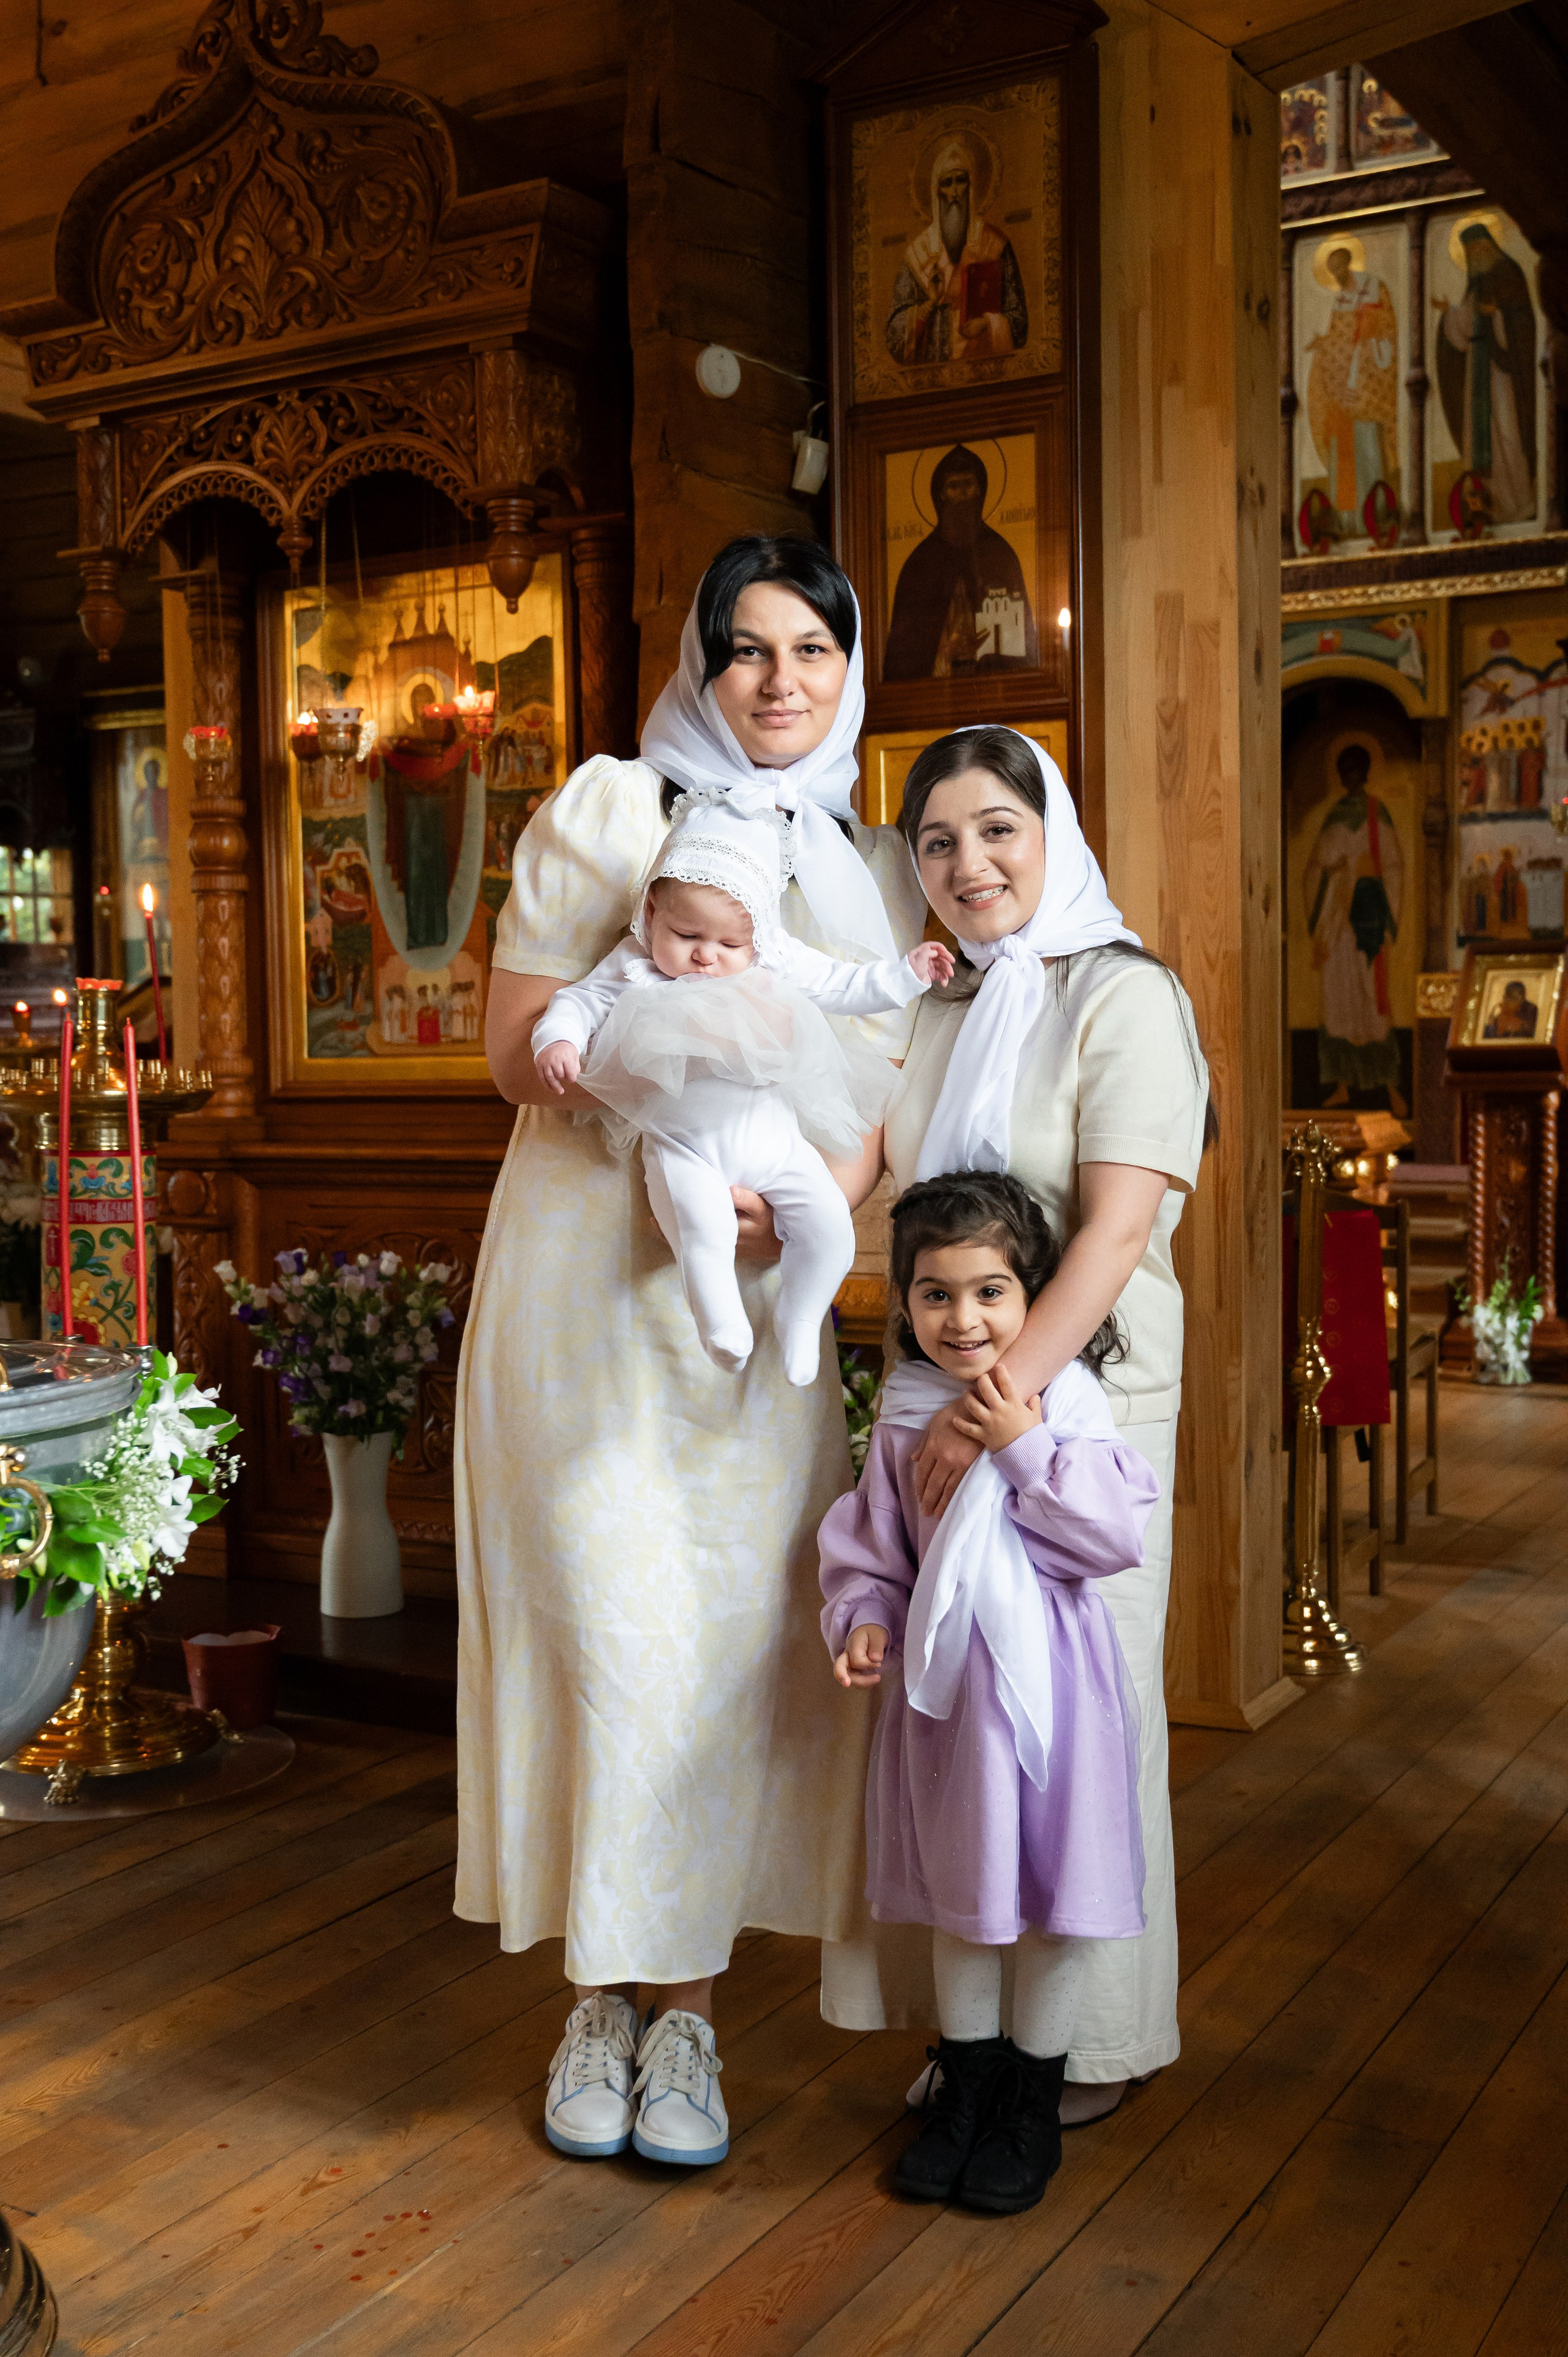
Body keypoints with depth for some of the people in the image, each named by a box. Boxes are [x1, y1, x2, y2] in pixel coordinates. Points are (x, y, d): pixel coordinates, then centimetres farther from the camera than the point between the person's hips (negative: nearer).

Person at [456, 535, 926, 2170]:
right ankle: (602, 1997, 14)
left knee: (738, 1637, 2)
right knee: (611, 1633, -4)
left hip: (760, 1294, 3)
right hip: (589, 1282, -3)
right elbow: (518, 1053, -2)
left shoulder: (870, 866, 14)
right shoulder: (606, 813, 2)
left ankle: (686, 2004, 16)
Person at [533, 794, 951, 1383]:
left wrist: (908, 973, 8)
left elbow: (845, 986, 16)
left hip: (773, 1139, 3)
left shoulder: (779, 962, 6)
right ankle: (722, 1327, -10)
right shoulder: (634, 968, 1)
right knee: (703, 1234, -29)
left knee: (830, 1227, -8)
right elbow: (579, 1001, 4)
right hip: (684, 1146, -3)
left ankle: (799, 1322, 13)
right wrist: (557, 1040, -16)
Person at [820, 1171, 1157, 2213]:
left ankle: (1032, 2104, 28)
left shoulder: (1066, 1403, -10)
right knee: (961, 1894, 17)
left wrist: (1025, 1449, -23)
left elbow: (1120, 1534, -18)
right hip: (945, 1682, 3)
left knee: (1053, 1896, 8)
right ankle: (966, 2088, 35)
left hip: (1050, 1677, -3)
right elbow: (873, 1548, 8)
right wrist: (865, 1619, -9)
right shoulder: (906, 1416, 0)